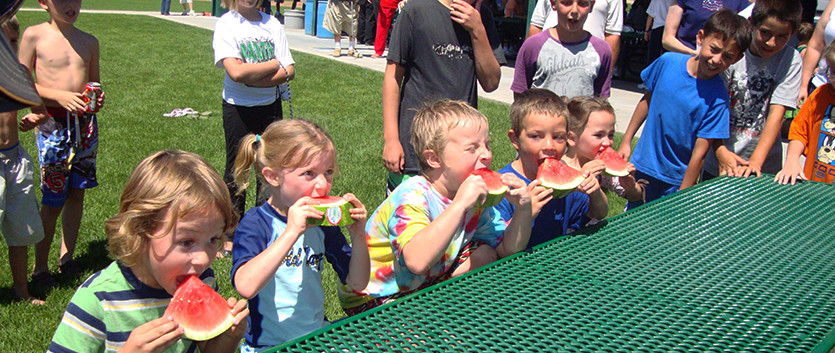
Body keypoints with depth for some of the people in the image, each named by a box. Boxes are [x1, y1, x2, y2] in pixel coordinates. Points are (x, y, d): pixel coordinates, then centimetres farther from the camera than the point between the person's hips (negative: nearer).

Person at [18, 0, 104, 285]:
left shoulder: (89, 42, 9)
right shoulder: (34, 35, -4)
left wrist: (97, 97, -3)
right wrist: (59, 96, -16)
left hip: (86, 123, 4)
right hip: (54, 125, -4)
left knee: (76, 193, 11)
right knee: (53, 200, -1)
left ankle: (67, 258, 25)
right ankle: (40, 266, 15)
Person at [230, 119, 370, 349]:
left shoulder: (324, 222, 4)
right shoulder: (254, 224, -11)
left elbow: (357, 283, 5)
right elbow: (245, 286, -28)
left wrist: (358, 235, -11)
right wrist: (292, 233, -32)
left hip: (318, 336, 5)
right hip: (269, 345, -4)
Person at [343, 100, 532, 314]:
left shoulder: (475, 196, -4)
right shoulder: (412, 196, -29)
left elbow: (509, 250, 1)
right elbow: (418, 262, -46)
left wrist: (523, 210, -17)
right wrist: (459, 204, -46)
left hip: (424, 284, 8)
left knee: (485, 255, -2)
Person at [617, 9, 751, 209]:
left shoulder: (718, 97, -19)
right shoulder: (668, 62, -9)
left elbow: (699, 153, -18)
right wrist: (626, 141, 9)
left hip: (678, 179, -3)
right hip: (644, 167, 3)